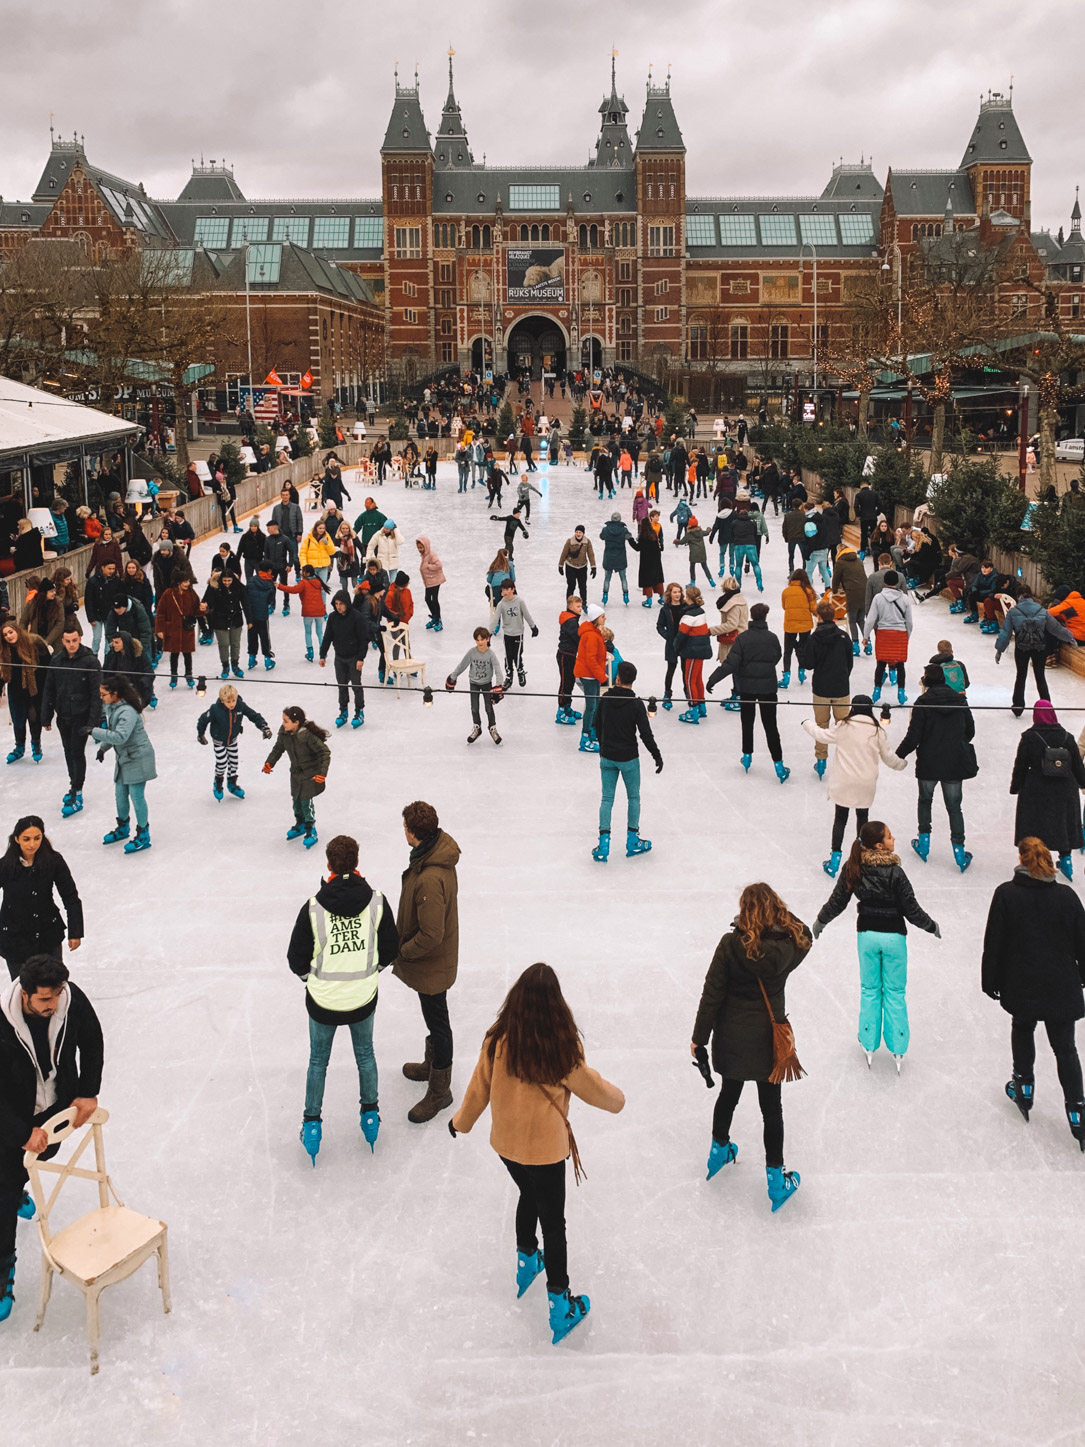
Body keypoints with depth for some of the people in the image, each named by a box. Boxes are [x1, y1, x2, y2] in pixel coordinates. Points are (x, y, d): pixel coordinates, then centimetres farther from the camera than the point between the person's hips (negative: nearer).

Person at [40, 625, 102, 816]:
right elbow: (48, 690, 7)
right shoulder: (56, 660, 1)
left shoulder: (90, 661, -12)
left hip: (81, 716, -5)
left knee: (77, 752, -4)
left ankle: (76, 795, 1)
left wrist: (93, 720, -17)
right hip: (63, 715, 5)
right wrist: (46, 717, 6)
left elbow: (96, 693, -12)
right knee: (69, 751, 15)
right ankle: (74, 785, 30)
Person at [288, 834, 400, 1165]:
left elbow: (297, 958, -11)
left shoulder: (313, 908, -20)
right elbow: (390, 949, -4)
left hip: (323, 1000, -1)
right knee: (365, 1054, 25)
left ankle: (312, 1124, 33)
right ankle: (370, 1115, 40)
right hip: (363, 999, 1)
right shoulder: (376, 902, -15)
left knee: (318, 1061, 21)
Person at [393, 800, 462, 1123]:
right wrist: (404, 941, 14)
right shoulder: (439, 848, -7)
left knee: (437, 1022, 9)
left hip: (432, 963, -9)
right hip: (437, 958, 9)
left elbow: (431, 935, -31)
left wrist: (402, 950, -15)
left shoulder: (429, 880, -37)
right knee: (433, 1017, 29)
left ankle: (439, 1090, 26)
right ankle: (432, 1063, 51)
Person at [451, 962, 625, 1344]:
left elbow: (479, 1087, -2)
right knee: (553, 1223, 12)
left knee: (529, 1197, 31)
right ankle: (559, 1306, 22)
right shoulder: (562, 1048, -24)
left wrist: (461, 1122, 17)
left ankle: (525, 1262, 51)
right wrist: (617, 1098, 14)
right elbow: (595, 1090, -9)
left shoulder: (498, 1040, -16)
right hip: (546, 1149, -4)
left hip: (505, 1143, 4)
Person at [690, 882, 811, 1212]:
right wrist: (780, 914, -3)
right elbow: (804, 935, 12)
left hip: (732, 1036, 1)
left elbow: (712, 993, -12)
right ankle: (776, 1180, 19)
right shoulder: (790, 944, -14)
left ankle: (719, 1150, 45)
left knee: (728, 1094, 23)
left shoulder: (731, 944, -17)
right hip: (768, 1036, 0)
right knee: (771, 1107, 12)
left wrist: (700, 1036, -3)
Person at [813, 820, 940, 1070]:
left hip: (867, 934, 3)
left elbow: (837, 901, -1)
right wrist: (932, 927, 5)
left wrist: (820, 921, 17)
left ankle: (869, 1044, 26)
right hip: (893, 936, -3)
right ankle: (897, 1049, 19)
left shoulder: (853, 869, -10)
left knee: (870, 990, 17)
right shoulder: (895, 873, -21)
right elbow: (912, 910, -14)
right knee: (894, 992, 11)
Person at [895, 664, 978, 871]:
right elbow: (970, 731, 9)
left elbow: (913, 736, -13)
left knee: (925, 800, 20)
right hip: (955, 762, 3)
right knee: (954, 806, 9)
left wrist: (898, 755, 1)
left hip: (929, 763, -3)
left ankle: (924, 841, 23)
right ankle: (959, 849, 6)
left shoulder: (923, 702, -11)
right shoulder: (959, 700, 1)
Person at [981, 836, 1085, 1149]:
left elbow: (993, 943, -7)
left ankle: (1024, 1086, 31)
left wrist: (990, 981, 4)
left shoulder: (1006, 894, -10)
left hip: (1021, 986, -1)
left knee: (1022, 1029, 26)